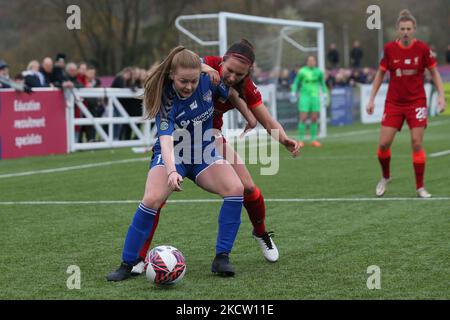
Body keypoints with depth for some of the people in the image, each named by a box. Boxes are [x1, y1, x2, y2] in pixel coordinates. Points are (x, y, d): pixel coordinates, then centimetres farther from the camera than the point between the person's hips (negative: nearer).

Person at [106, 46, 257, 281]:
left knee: (236, 189, -23)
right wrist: (172, 171, -54)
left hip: (204, 154, 3)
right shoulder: (166, 99, -26)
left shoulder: (209, 81, -16)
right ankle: (127, 265, -14)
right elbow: (165, 138, -39)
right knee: (152, 199, -29)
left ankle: (221, 259, -14)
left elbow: (231, 94, 7)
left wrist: (250, 118, 14)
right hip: (171, 155, -3)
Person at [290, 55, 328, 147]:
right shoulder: (302, 71, -3)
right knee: (303, 118, -8)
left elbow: (322, 83, 19)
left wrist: (325, 93, 14)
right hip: (304, 96, -3)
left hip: (315, 96, 3)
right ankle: (301, 140, -1)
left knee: (314, 118, 0)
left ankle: (313, 140, 8)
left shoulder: (318, 72, 6)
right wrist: (293, 92, -5)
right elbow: (296, 83, 5)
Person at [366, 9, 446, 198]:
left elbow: (434, 72, 3)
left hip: (416, 102, -1)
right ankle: (385, 177, 23)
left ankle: (420, 187, 6)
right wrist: (371, 99, 3)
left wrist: (441, 96, -7)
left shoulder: (422, 48, -8)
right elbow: (380, 74, 7)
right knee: (383, 143, -4)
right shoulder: (389, 48, -5)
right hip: (394, 103, 1)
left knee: (417, 144, -6)